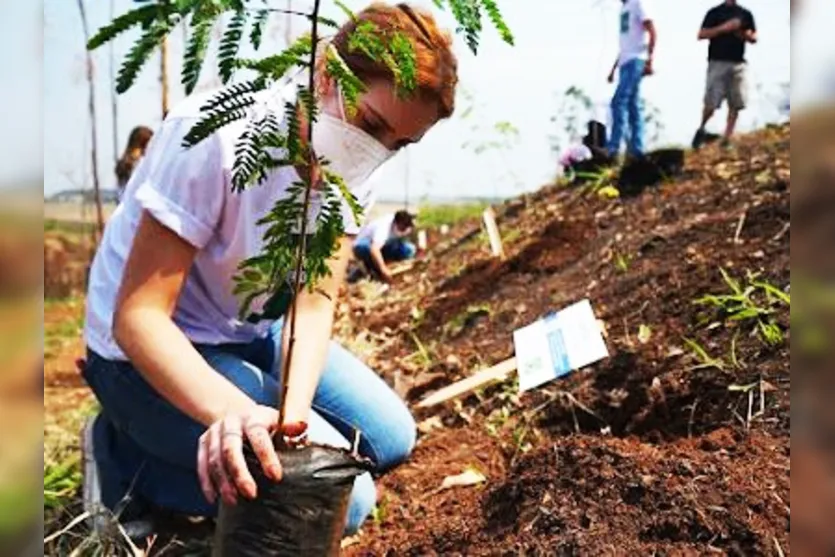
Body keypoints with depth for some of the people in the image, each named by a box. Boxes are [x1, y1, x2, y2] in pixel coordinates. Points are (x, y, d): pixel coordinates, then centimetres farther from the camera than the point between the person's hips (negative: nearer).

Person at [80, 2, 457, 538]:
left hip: (254, 333, 7)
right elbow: (137, 317, -30)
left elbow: (316, 301, -16)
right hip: (148, 348, -7)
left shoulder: (355, 167, -10)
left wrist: (293, 407, -35)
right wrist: (232, 411, -46)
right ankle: (124, 463, -1)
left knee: (390, 438, 4)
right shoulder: (215, 136, -30)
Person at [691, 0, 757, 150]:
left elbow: (754, 38, 14)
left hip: (738, 64, 3)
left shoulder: (746, 14, 12)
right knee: (711, 104, -7)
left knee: (735, 105, -1)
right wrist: (723, 28, -14)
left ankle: (727, 139, 8)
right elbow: (701, 35, -3)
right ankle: (701, 130, 19)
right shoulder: (715, 12, 4)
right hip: (717, 63, -3)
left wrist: (746, 35, -8)